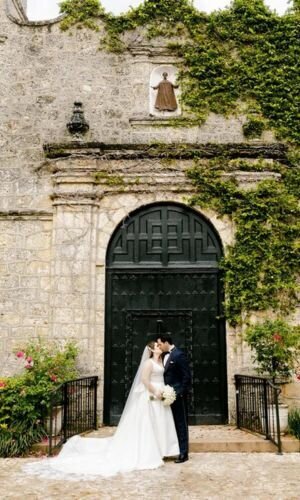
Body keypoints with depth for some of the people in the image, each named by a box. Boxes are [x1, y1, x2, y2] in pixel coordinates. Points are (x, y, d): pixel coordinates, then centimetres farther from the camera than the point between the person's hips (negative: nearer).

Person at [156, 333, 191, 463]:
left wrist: (180, 393, -17)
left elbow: (187, 376, -15)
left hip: (178, 395, -8)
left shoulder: (179, 355, -14)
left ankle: (183, 453, 9)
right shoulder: (165, 356, 11)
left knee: (181, 424, 2)